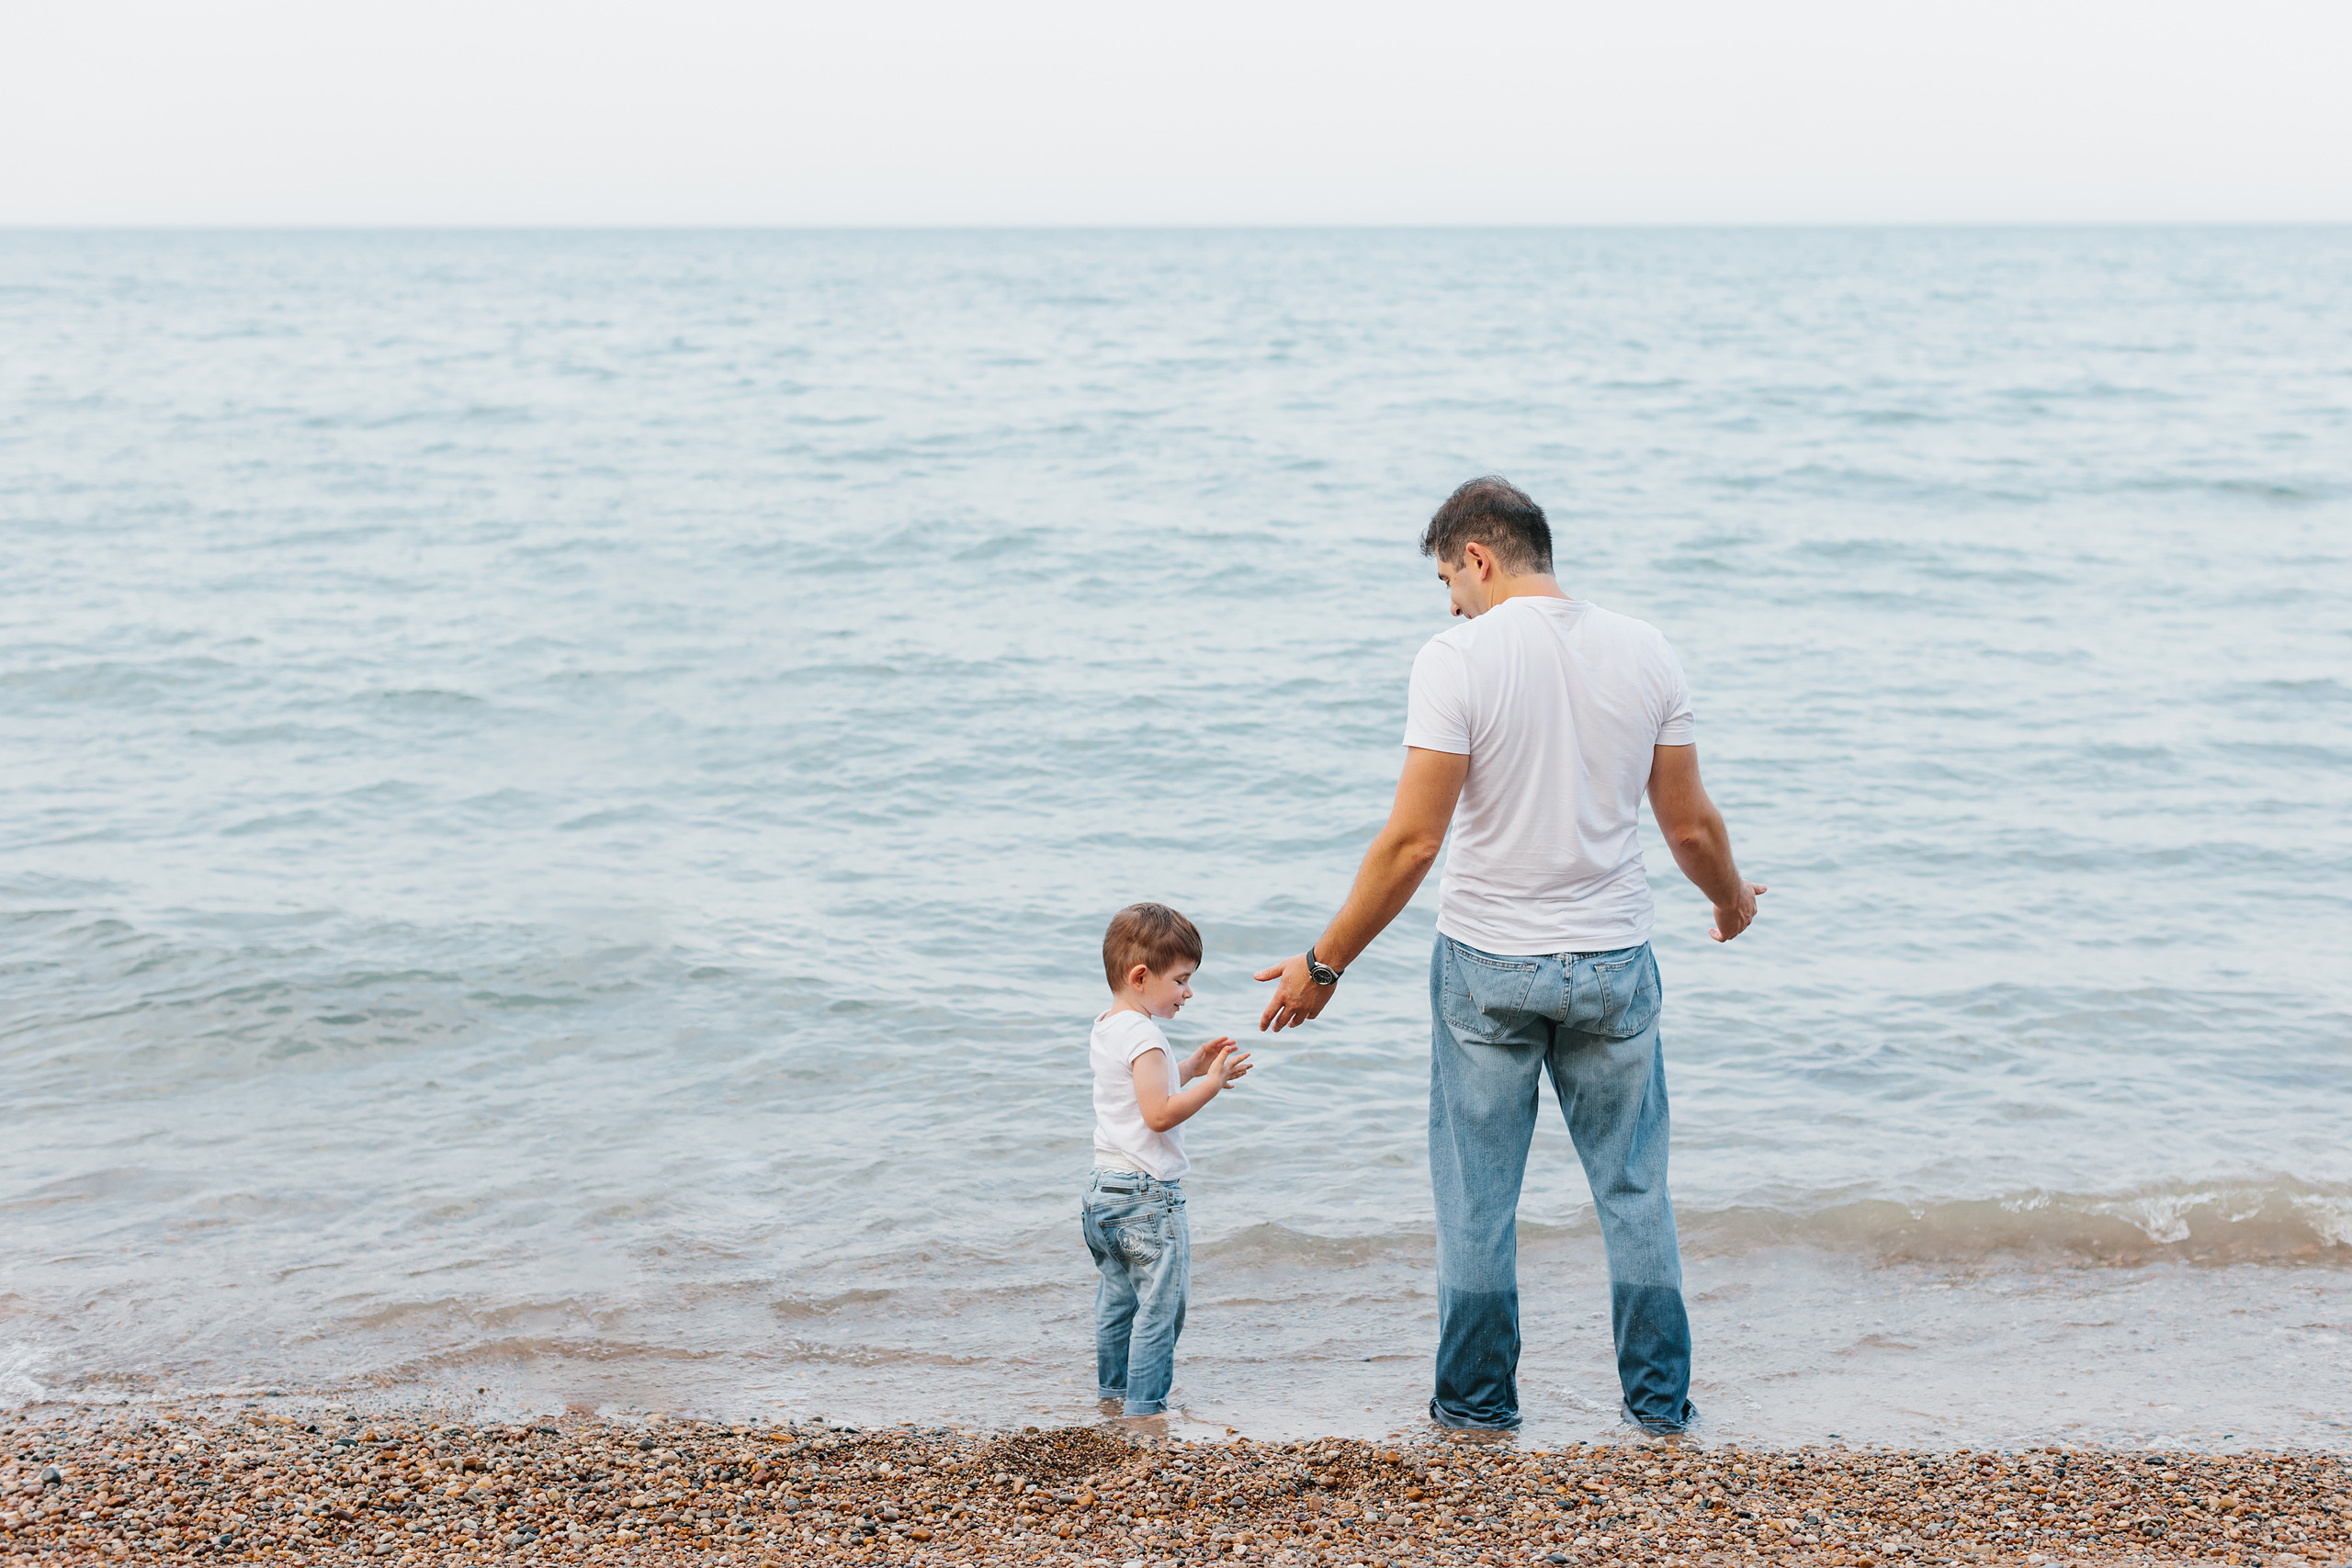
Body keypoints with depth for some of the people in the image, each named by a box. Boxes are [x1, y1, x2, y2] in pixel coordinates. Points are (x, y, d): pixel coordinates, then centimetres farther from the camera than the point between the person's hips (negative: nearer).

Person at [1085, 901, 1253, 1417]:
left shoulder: (1104, 1030, 11)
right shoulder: (1144, 1036, -19)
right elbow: (1158, 1114, -24)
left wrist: (1193, 1067, 16)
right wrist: (1210, 1084, -20)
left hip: (1104, 1190, 10)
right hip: (1147, 1194, -10)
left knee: (1117, 1298, 20)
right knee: (1159, 1306, -2)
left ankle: (1111, 1387, 30)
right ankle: (1144, 1404, -1)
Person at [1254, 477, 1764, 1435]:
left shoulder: (1459, 659, -13)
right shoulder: (1645, 654, 0)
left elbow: (1413, 840, -17)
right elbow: (1691, 827, 5)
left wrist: (1324, 964, -8)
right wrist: (1731, 899, 27)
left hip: (1487, 966, -3)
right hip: (1613, 963, 3)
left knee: (1476, 1194, 11)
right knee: (1634, 1186, 15)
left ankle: (1477, 1400, 20)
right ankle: (1659, 1400, 21)